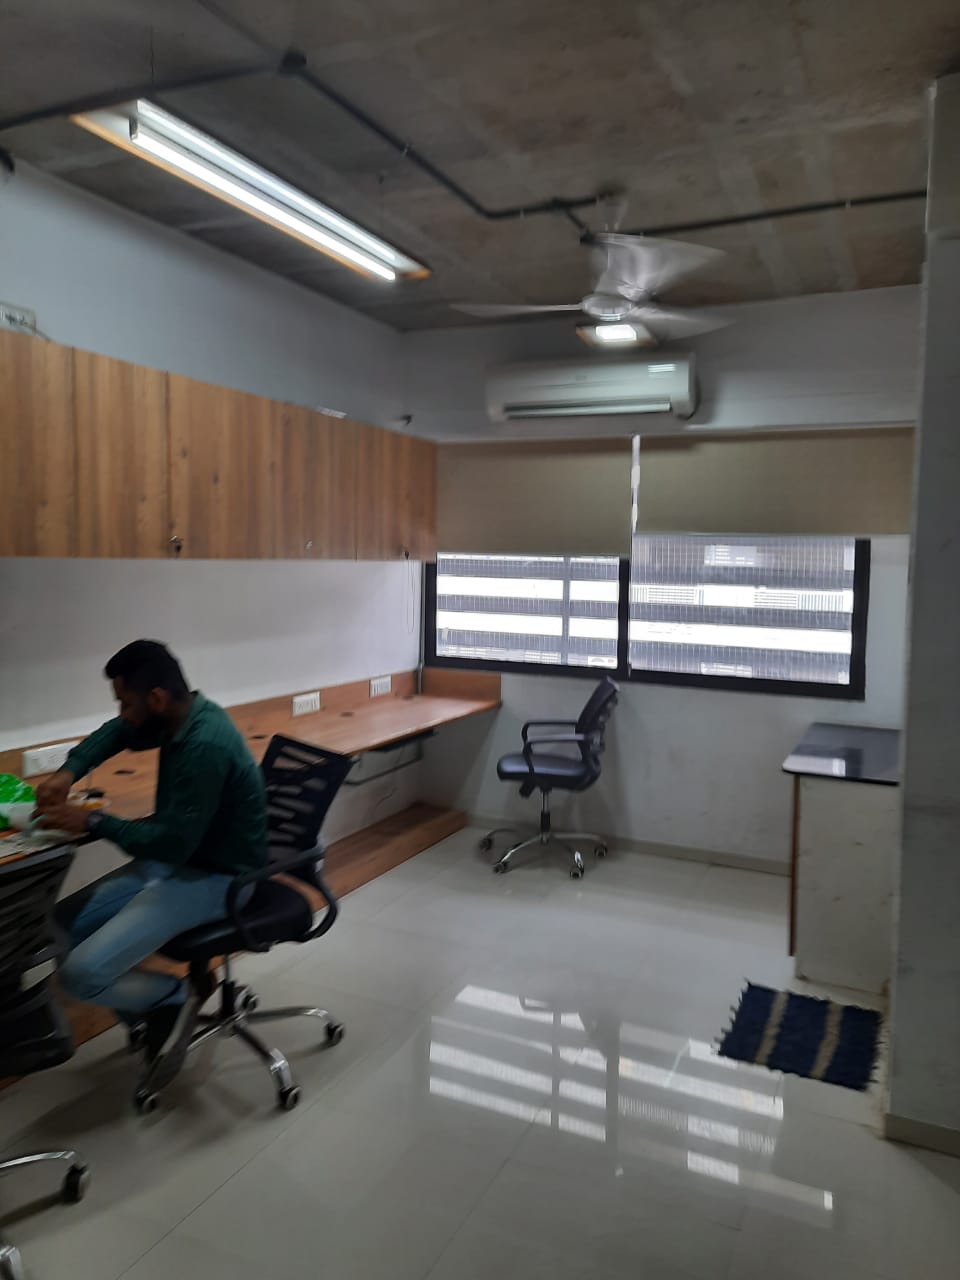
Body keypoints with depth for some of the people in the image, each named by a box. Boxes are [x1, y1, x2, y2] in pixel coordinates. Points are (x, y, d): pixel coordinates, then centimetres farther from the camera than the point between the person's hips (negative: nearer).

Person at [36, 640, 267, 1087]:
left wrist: (92, 823, -16)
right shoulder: (180, 716, -1)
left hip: (214, 878, -10)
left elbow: (172, 842, -28)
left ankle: (178, 996, 7)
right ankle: (161, 1016, 14)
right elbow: (114, 733, 19)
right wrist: (69, 772, 1)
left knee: (81, 974, -20)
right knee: (65, 922, 4)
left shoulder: (206, 745, -30)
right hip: (178, 857, 10)